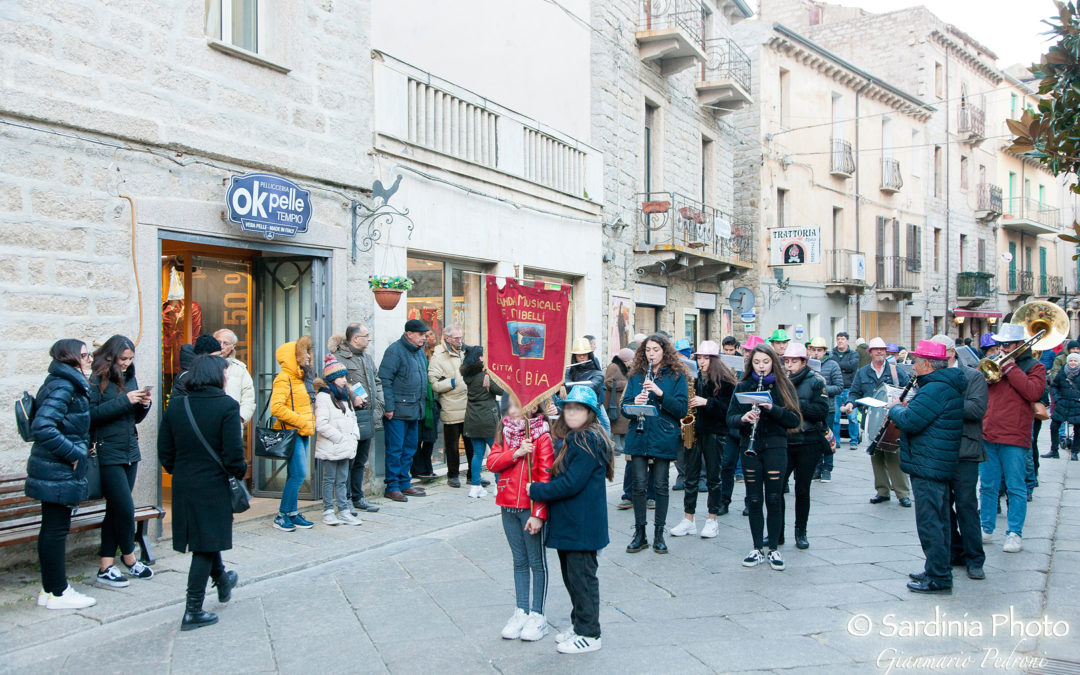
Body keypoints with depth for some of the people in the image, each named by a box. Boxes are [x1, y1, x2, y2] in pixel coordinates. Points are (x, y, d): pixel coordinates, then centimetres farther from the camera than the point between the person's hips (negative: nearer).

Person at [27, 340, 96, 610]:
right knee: (56, 529, -1)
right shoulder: (63, 387, -17)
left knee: (52, 528, 15)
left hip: (53, 471, 10)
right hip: (58, 473, -10)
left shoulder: (66, 384, 13)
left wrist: (81, 447, 11)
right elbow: (42, 427, -27)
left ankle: (50, 588, 24)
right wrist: (73, 453, -21)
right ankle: (57, 593, 8)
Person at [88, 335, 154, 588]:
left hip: (130, 452, 7)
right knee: (125, 509, -6)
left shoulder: (129, 378, 12)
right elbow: (91, 414, -18)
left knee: (116, 510, 10)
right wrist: (124, 401, -20)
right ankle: (129, 559, 15)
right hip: (108, 454, -7)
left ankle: (106, 567, 17)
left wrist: (143, 404, -3)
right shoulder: (97, 381, -8)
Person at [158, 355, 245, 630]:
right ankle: (193, 611, 7)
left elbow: (165, 451, 5)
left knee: (204, 540, 24)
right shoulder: (227, 406, -14)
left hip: (183, 486, 6)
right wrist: (240, 472, 0)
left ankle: (222, 582, 46)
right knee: (206, 547, 4)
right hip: (213, 486, -6)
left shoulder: (175, 407, 2)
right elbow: (233, 453, -17)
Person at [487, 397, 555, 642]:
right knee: (519, 561, 15)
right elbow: (492, 463, -1)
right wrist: (516, 453, -17)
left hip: (532, 508, -6)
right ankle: (521, 611, 25)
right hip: (508, 506, 6)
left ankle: (537, 615, 15)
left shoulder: (542, 435, -12)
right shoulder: (504, 431, 8)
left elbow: (546, 477, -15)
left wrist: (539, 513, -19)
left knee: (537, 561, 6)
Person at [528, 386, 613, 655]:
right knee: (570, 575, 18)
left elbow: (571, 483, -22)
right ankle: (579, 625, 32)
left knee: (582, 577, 1)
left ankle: (589, 635, 13)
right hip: (567, 521, 10)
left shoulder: (589, 441, -19)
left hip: (582, 523, -10)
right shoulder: (571, 439, 12)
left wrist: (535, 490, -14)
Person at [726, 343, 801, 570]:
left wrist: (772, 408, -19)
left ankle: (774, 550, 14)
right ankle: (758, 549, 16)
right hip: (749, 448, 1)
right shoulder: (743, 386, 7)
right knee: (754, 501, 6)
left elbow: (795, 420, -4)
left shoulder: (783, 387, 3)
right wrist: (743, 418, -18)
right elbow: (730, 418, 3)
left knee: (774, 500, 2)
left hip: (775, 447, -1)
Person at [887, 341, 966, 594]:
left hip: (928, 466, -11)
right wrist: (905, 407, 7)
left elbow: (909, 422, -25)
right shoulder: (949, 386, 14)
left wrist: (895, 408, -6)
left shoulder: (935, 390, -21)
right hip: (940, 465, 11)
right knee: (938, 521, 18)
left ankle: (938, 578, 2)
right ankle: (938, 571, 28)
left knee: (929, 522, -4)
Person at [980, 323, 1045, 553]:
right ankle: (986, 529, 20)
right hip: (987, 435, 5)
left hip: (1014, 438, -4)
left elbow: (1033, 392, -15)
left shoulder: (1035, 367, 3)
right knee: (987, 486, 10)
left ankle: (1015, 534, 7)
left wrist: (1009, 368, -14)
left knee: (1016, 488, 0)